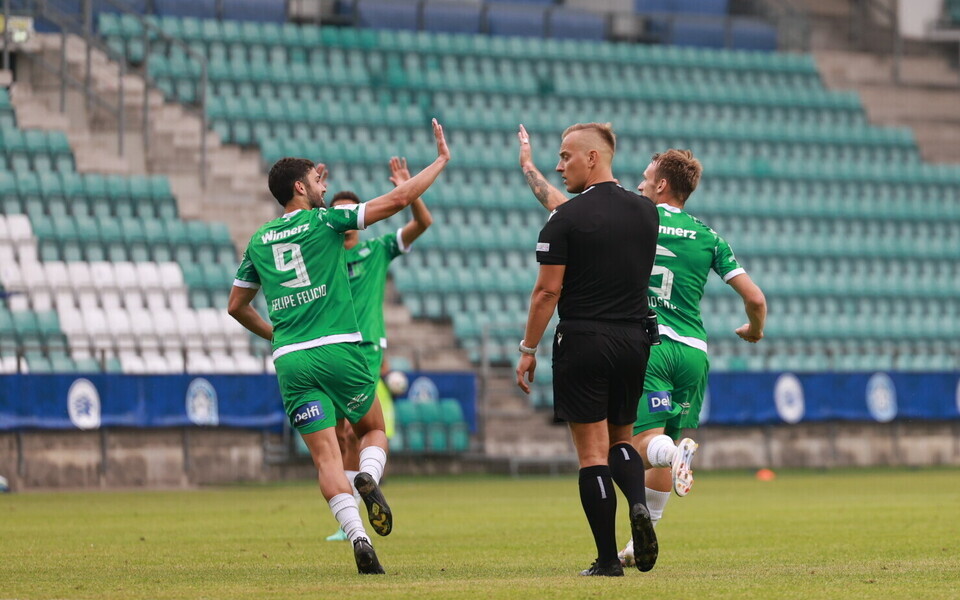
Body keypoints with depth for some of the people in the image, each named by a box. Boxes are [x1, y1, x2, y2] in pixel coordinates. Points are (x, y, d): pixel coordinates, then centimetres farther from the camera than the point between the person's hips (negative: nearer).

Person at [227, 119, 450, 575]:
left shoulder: (259, 242, 15)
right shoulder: (324, 222, 2)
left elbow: (236, 306, 24)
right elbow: (397, 200, -1)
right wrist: (441, 160, 9)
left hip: (290, 361, 3)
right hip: (338, 349, -3)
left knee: (326, 455, -2)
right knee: (374, 430, 19)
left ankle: (356, 534, -21)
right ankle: (369, 477, -15)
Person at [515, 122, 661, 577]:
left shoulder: (566, 219, -10)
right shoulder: (645, 212, 6)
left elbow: (548, 291, -12)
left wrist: (528, 349, -1)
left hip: (583, 343, -5)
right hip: (634, 341, 5)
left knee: (592, 451, -1)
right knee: (621, 439, 20)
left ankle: (607, 558, -4)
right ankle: (638, 504, -9)